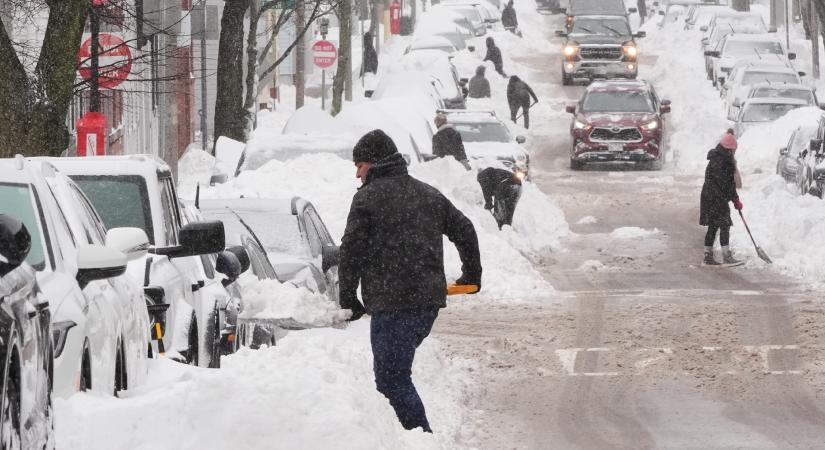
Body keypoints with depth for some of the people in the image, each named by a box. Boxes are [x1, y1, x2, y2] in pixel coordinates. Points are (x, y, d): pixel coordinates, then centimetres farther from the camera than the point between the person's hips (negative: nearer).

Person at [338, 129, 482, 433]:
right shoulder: (428, 194, 16)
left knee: (391, 377, -4)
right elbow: (464, 231, 21)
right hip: (431, 300, 8)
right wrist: (472, 274, 34)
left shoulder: (367, 198, -5)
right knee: (396, 370, 19)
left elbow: (351, 252, -8)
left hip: (391, 304, -8)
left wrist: (348, 299, 2)